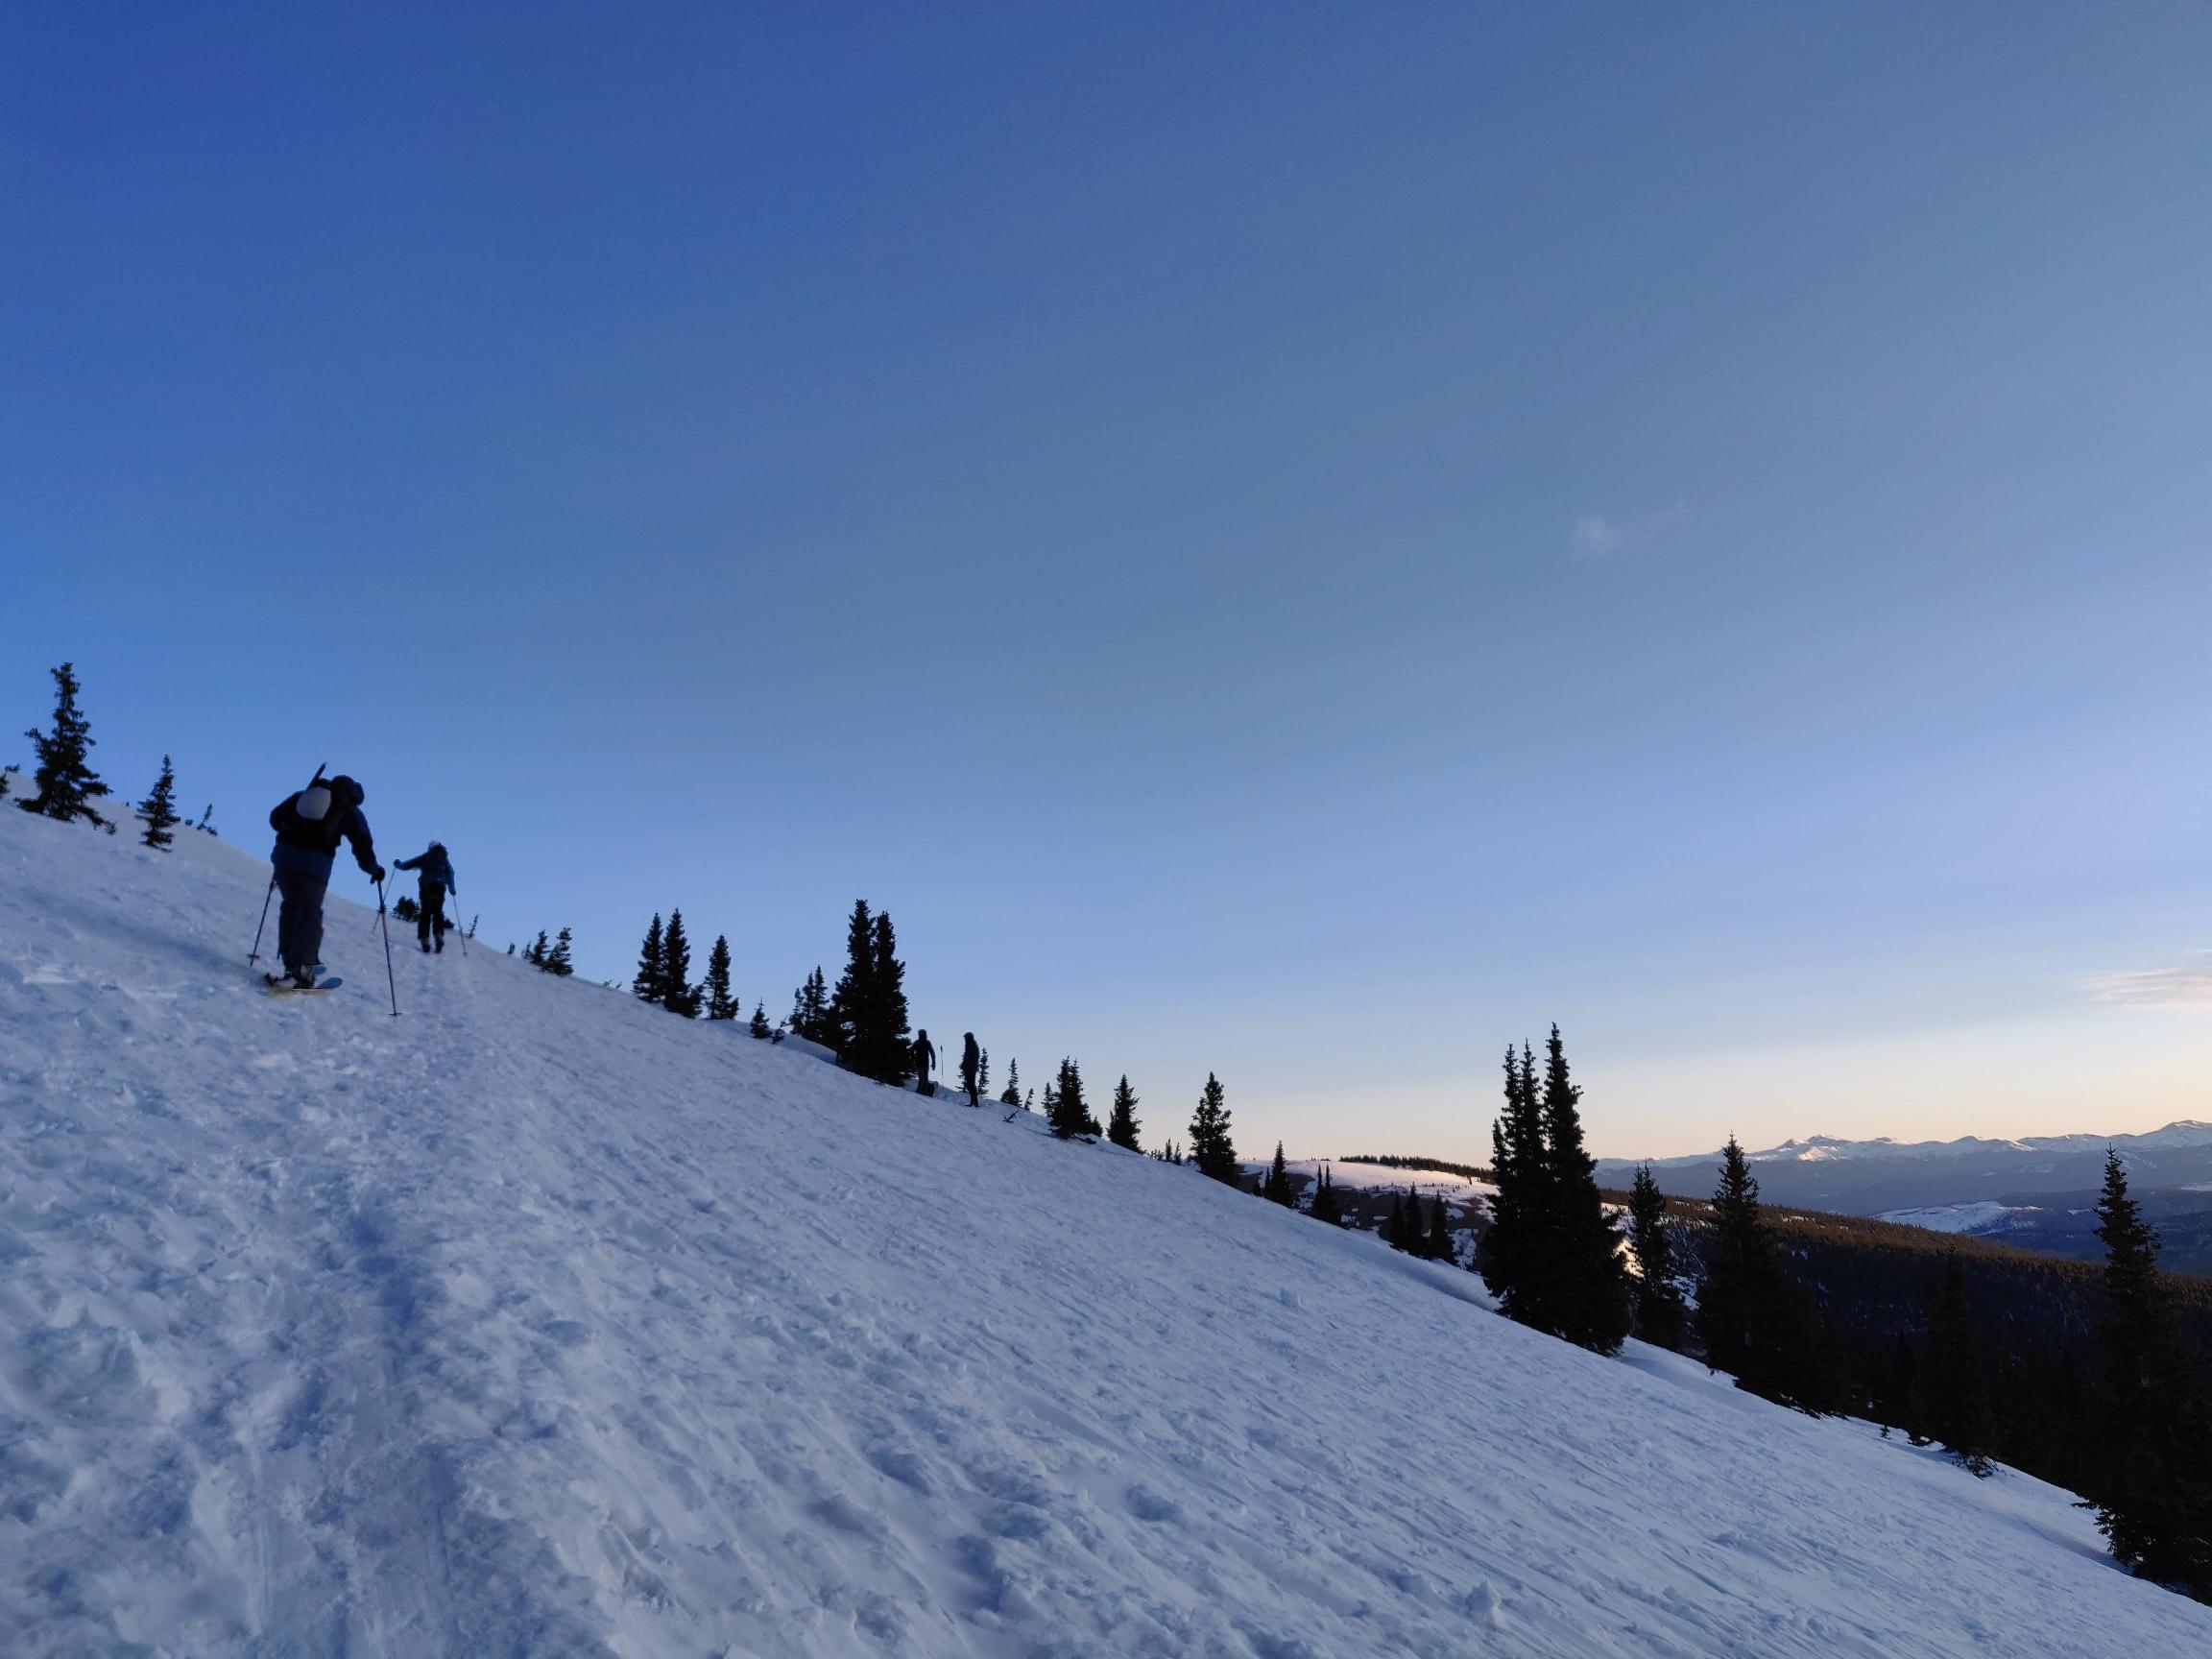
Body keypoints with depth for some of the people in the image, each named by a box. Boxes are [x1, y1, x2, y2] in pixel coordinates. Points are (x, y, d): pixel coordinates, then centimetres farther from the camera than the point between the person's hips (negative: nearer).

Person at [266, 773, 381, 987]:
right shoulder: (350, 811, 10)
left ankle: (290, 961, 16)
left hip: (285, 854, 3)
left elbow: (275, 817, 23)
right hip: (316, 861, -3)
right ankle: (303, 966, -11)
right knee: (309, 912, 0)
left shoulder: (304, 795, 20)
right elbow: (362, 844, 6)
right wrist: (374, 869, 21)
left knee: (291, 906, 18)